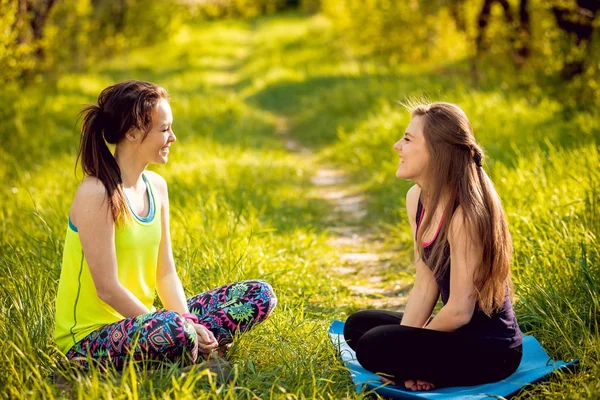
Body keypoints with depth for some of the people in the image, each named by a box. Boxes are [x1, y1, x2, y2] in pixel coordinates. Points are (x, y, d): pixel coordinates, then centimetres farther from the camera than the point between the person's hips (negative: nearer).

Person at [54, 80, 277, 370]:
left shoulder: (156, 186, 6)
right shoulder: (97, 194, -20)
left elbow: (165, 274, 6)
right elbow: (107, 288, -22)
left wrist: (191, 325, -11)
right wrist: (180, 327, -20)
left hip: (140, 319, 8)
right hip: (90, 336, -8)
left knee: (259, 294, 3)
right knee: (174, 330, -41)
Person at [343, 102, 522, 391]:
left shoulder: (464, 215, -26)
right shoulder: (416, 199, 1)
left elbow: (459, 311, -23)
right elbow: (424, 286, 3)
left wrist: (404, 347, -8)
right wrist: (404, 342, -8)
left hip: (490, 349, -9)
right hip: (459, 333, 9)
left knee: (375, 346, -24)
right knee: (357, 325, 14)